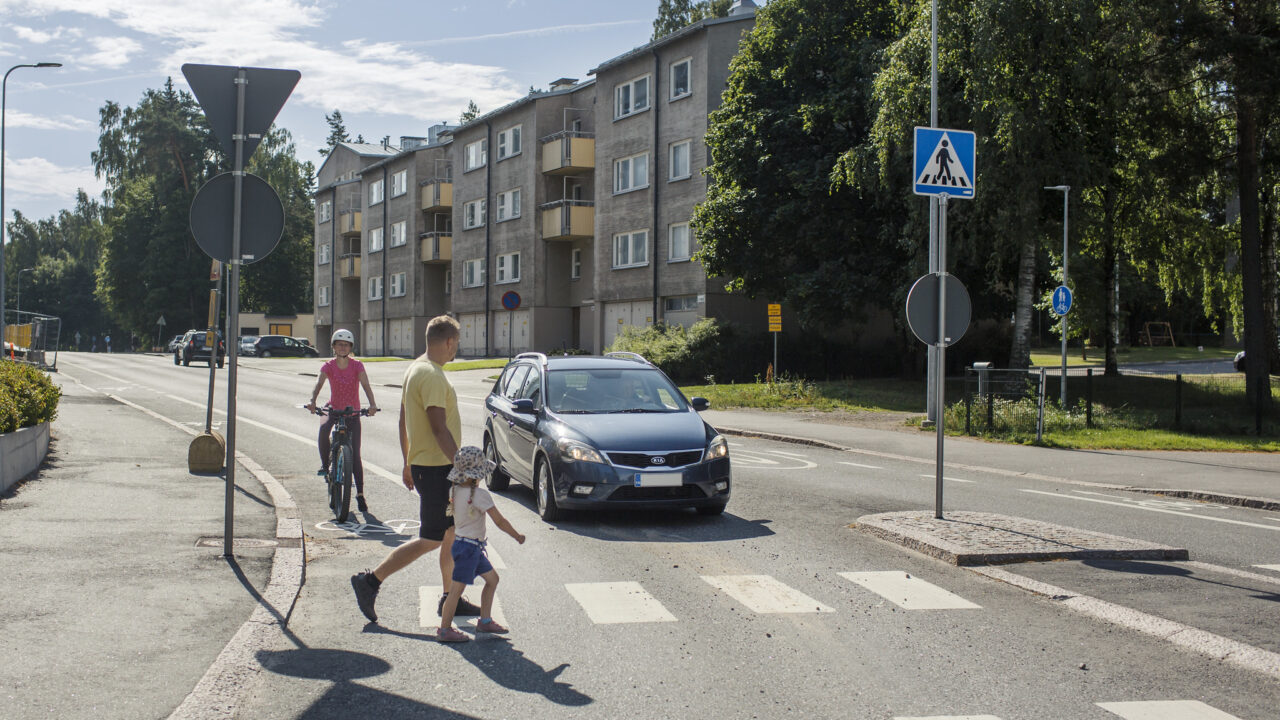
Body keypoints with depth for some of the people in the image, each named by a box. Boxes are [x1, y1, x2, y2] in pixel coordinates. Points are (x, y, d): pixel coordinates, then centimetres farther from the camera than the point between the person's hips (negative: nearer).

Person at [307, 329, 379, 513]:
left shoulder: (357, 365, -6)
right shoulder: (328, 366, -5)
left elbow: (365, 385, -20)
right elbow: (319, 383, -22)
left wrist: (372, 404, -39)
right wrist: (312, 401, -42)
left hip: (353, 413, 0)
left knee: (355, 455, -3)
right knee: (323, 429, -35)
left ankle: (360, 494, 6)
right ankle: (325, 464, -12)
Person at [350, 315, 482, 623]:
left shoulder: (414, 369, 12)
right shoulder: (432, 376, -20)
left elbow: (404, 421, 18)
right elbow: (439, 428, -25)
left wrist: (408, 463, 24)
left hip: (422, 463, 10)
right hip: (436, 468, -10)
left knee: (454, 533, 14)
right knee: (430, 540, -3)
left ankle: (450, 599, 20)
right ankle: (370, 581, 2)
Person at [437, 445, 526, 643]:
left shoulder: (455, 491, 3)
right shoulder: (480, 495, -20)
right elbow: (499, 521, -14)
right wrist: (517, 536, -2)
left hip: (460, 541, 9)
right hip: (469, 546, -9)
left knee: (492, 578, 17)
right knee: (457, 589, -3)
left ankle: (485, 621, 23)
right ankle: (444, 630, 3)